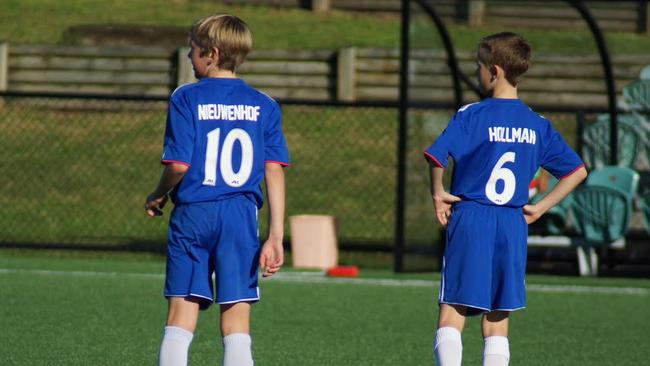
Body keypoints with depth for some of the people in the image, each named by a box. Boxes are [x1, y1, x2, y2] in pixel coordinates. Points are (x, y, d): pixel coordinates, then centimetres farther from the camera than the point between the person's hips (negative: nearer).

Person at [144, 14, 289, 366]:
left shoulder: (186, 98, -3)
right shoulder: (264, 106, 6)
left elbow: (179, 165, -10)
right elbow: (274, 171, 1)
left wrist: (157, 197, 10)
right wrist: (275, 236, 1)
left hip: (193, 215, -2)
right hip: (241, 218, 2)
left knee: (181, 317, 1)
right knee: (237, 320, 3)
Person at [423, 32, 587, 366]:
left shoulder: (470, 116, -6)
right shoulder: (538, 125, 9)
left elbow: (437, 156, -21)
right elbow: (577, 172, 12)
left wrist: (437, 194, -5)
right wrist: (540, 208, 12)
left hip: (470, 219, -4)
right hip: (514, 226, 4)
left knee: (451, 314, -2)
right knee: (497, 321, 9)